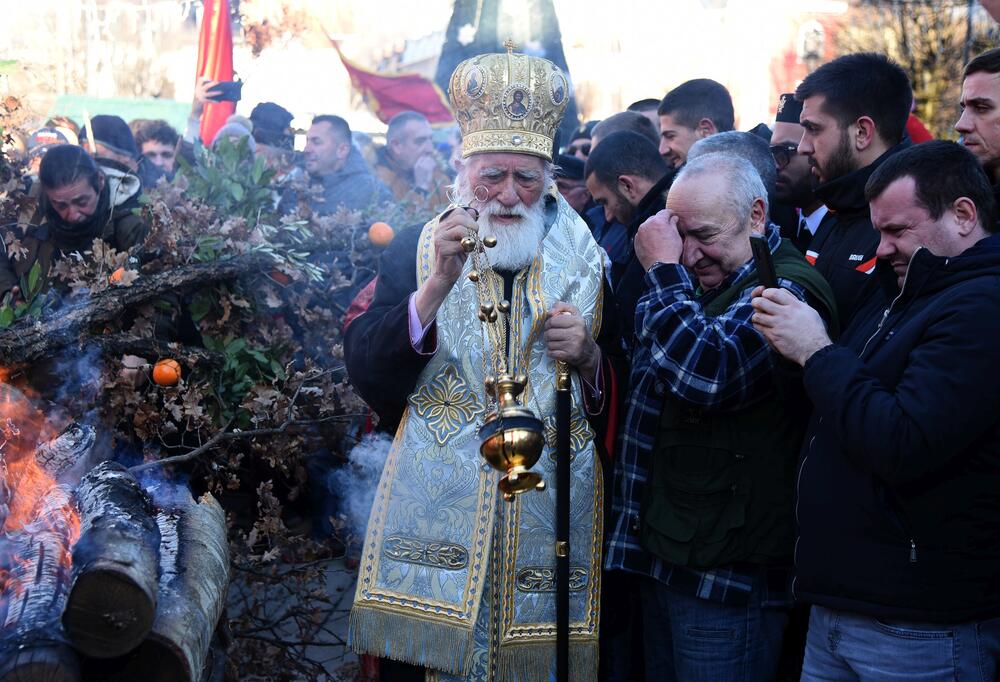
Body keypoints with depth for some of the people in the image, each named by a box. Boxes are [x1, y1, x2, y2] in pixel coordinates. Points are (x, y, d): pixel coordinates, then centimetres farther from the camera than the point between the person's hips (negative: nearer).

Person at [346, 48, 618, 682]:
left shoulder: (586, 260, 5)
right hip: (434, 522, -1)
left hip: (551, 527, 1)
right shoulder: (416, 249, 4)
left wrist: (587, 357, -13)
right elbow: (366, 373, -8)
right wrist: (438, 285, -19)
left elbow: (618, 405, 7)